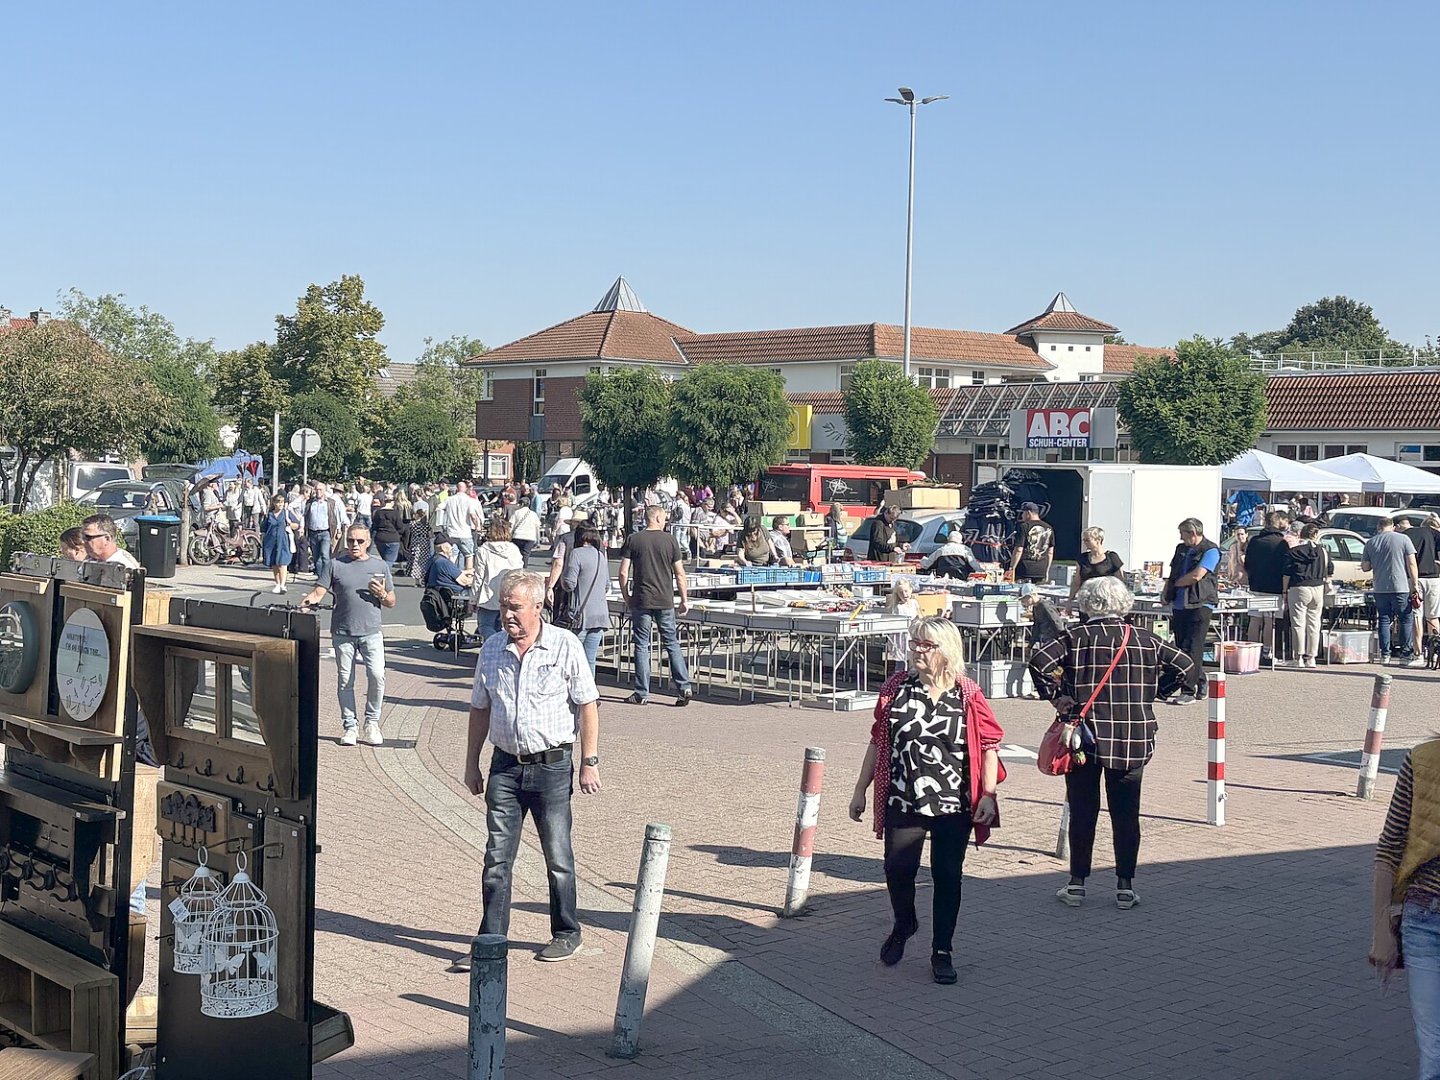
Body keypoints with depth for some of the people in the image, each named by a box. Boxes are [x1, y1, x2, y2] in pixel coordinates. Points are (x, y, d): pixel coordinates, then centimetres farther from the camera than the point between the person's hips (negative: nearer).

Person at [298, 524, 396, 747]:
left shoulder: (380, 566, 11)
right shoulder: (335, 565, 6)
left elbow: (392, 602, 15)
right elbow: (318, 592, -3)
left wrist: (382, 595, -7)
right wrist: (307, 603, -23)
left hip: (371, 631, 0)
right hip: (342, 632, 0)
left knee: (377, 676, -13)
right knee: (345, 680, 4)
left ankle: (372, 723, 3)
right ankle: (349, 726, 15)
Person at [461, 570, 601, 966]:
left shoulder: (565, 646, -6)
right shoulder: (491, 649, 5)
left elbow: (587, 706, -4)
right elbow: (480, 709, 13)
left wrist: (589, 762, -7)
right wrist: (472, 764, 12)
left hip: (552, 766, -3)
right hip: (505, 765, 3)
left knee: (558, 858, 8)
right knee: (497, 859, 2)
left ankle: (566, 934, 24)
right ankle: (491, 941, 8)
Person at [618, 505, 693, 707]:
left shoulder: (633, 540, -1)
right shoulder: (670, 540, 1)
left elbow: (623, 573, -3)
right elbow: (680, 573, 1)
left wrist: (626, 597, 10)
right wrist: (684, 600, 10)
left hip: (641, 601, -1)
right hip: (665, 602, 1)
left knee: (642, 646, 5)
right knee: (672, 644, 9)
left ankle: (642, 693, 6)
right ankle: (684, 687, 4)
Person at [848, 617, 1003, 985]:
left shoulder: (967, 696, -5)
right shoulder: (897, 688, 2)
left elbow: (989, 746, -2)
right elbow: (878, 742, 9)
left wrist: (988, 795, -8)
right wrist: (860, 789, 9)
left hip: (953, 807, -2)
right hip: (901, 803, 2)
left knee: (948, 878, 4)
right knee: (897, 872, 4)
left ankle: (942, 952, 18)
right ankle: (904, 925, 35)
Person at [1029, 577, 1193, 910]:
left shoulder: (1076, 638, -4)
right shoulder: (1144, 639, 3)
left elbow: (1039, 660, -18)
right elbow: (1185, 666, 4)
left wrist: (1054, 696, -8)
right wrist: (1150, 693, 10)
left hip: (1086, 736, -2)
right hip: (1133, 741, 2)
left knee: (1082, 813, 8)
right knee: (1126, 814, 9)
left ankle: (1076, 885, 13)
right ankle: (1125, 888, 13)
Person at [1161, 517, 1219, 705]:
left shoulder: (1210, 551, -6)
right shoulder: (1181, 549, 17)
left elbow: (1197, 576, -17)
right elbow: (1173, 574, 23)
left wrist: (1175, 584, -4)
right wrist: (1166, 592, 6)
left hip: (1200, 605, -8)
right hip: (1179, 605, 8)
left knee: (1191, 649, -10)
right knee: (1182, 647, 10)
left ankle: (1189, 691, -9)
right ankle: (1201, 686, 23)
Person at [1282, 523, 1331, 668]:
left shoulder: (1292, 551, -3)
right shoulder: (1323, 552, 5)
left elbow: (1286, 574, -5)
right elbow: (1329, 573, 11)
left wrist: (1284, 591, 2)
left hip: (1299, 589, -3)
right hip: (1318, 589, 3)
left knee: (1298, 624, 0)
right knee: (1314, 624, 9)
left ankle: (1298, 657, -3)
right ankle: (1311, 657, 11)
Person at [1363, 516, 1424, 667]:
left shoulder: (1370, 543, 6)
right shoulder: (1403, 539, -3)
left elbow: (1365, 567, 9)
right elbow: (1411, 564, -6)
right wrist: (1415, 585, -1)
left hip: (1380, 589, 3)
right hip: (1401, 587, -3)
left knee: (1384, 620, 10)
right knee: (1406, 620, 4)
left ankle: (1385, 654, 9)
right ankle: (1406, 655, 0)